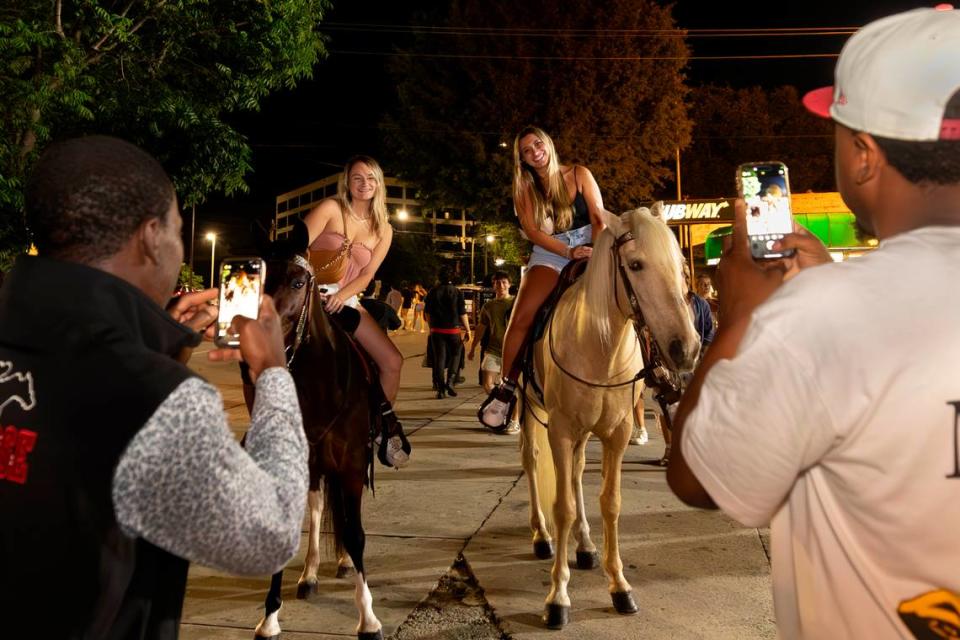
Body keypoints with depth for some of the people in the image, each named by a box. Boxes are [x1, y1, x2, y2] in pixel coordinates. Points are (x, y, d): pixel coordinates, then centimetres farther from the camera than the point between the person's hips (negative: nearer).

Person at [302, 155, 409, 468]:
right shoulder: (331, 209, -1)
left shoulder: (383, 230, 10)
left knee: (392, 360, -6)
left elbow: (366, 275, 1)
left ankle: (385, 423, 16)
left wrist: (342, 295, -18)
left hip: (344, 299, 4)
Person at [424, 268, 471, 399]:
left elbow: (427, 313, 7)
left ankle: (440, 388, 1)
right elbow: (463, 313, -6)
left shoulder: (433, 292, 1)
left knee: (439, 358, 4)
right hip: (453, 330, -1)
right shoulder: (456, 292, -5)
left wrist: (431, 326, 22)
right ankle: (450, 380, -3)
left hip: (437, 330, 1)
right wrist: (467, 330, 1)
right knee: (455, 355, 15)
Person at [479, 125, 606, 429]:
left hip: (588, 250, 0)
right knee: (521, 317, -20)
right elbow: (533, 231, -7)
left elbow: (598, 218, -4)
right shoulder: (524, 191, 6)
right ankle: (506, 388, -8)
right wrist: (569, 252, -22)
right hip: (549, 256, 0)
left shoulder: (578, 175, 4)